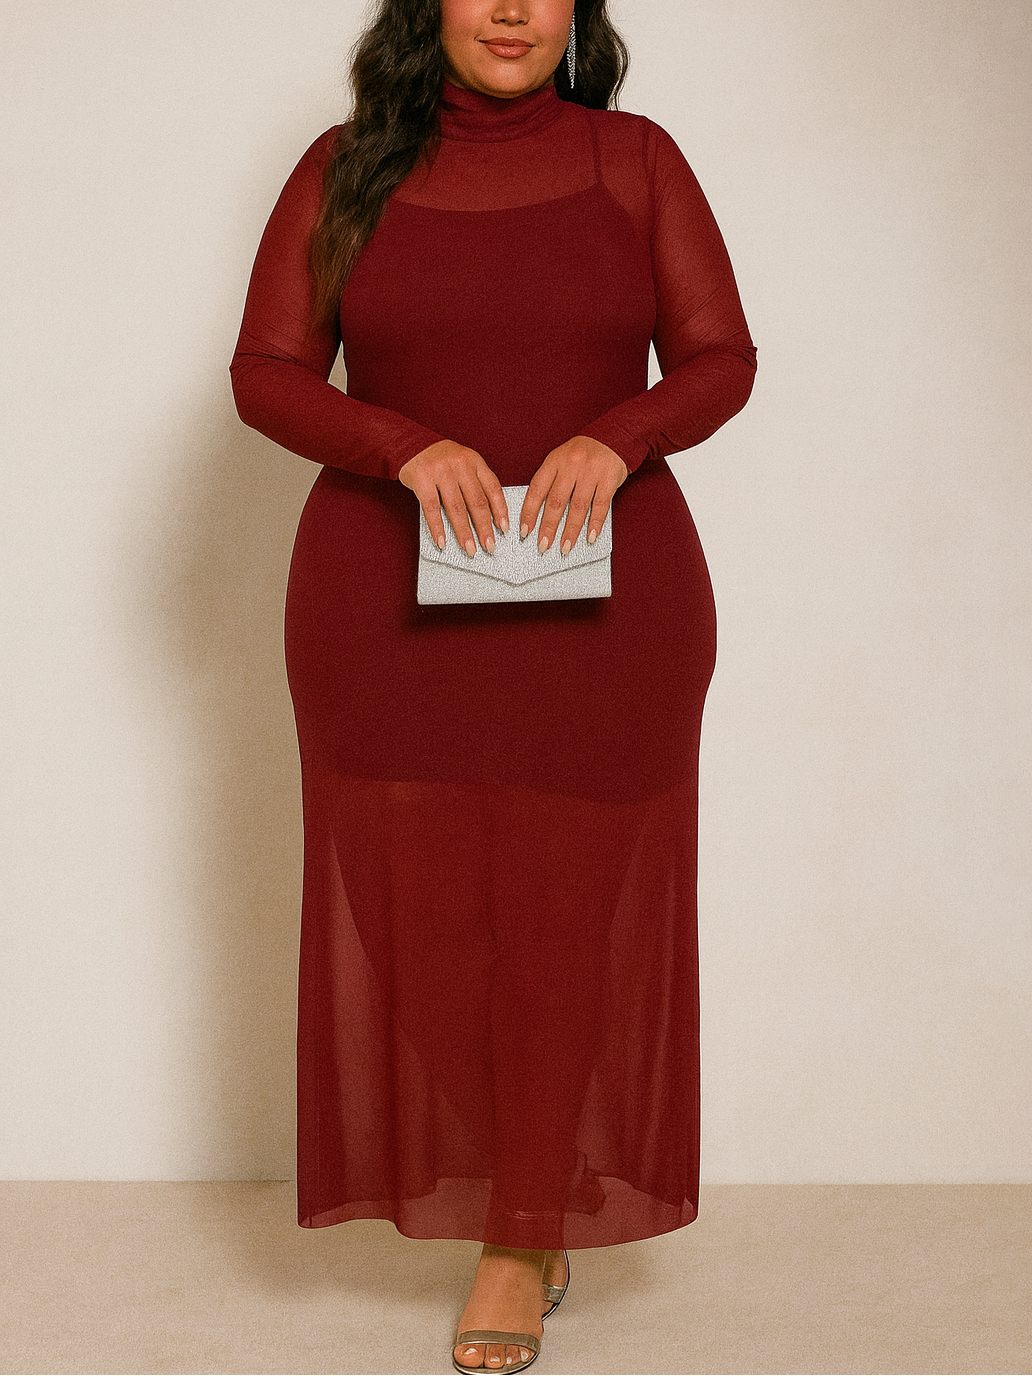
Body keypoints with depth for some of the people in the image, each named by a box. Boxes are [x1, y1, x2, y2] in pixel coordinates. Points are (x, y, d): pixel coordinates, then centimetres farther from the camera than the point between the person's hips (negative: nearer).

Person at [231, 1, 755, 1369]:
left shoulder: (636, 159, 4)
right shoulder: (346, 169, 5)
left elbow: (720, 360, 2)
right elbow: (267, 373, 1)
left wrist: (613, 439, -19)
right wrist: (408, 448, -17)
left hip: (603, 599, 0)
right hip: (393, 594, 1)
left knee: (570, 906, 1)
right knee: (419, 907, 3)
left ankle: (524, 1241, 15)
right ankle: (531, 1216, 22)